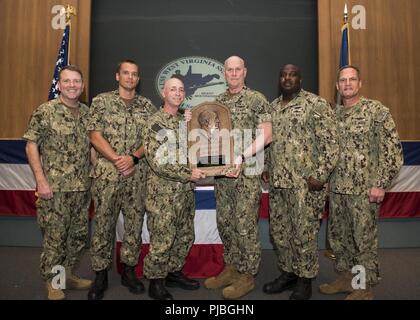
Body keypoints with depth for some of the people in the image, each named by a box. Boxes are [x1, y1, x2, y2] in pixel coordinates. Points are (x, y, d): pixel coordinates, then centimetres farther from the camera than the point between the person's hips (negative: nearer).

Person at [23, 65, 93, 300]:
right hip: (55, 187, -5)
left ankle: (68, 274, 33)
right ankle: (52, 281, 25)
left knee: (80, 235, 14)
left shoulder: (88, 113, 9)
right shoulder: (45, 111, -6)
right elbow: (31, 145, -7)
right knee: (55, 237, 5)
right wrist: (41, 180, -13)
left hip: (82, 187, 5)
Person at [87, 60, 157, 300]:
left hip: (138, 174, 2)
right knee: (104, 224, 4)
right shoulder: (101, 101, 4)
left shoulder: (147, 106, 10)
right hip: (107, 172, -2)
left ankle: (129, 270, 24)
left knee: (135, 223, 8)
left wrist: (134, 157, -12)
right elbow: (95, 136, -3)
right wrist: (117, 159, -13)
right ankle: (101, 275, 20)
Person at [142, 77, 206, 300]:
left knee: (185, 237, 15)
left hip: (186, 190, 7)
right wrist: (188, 174, -17)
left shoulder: (186, 120, 12)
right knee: (162, 240, 1)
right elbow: (157, 162, -18)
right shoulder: (155, 122, -9)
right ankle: (156, 283, 19)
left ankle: (174, 273, 33)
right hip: (163, 192, -7)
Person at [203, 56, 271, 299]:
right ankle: (231, 268, 29)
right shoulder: (218, 101, 14)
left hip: (247, 172, -6)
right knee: (225, 222, 12)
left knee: (245, 224, 0)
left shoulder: (257, 100, -3)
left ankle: (247, 276, 15)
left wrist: (242, 156, -19)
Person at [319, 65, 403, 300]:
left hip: (364, 189, -6)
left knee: (365, 239, 5)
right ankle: (346, 278, 34)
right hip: (337, 188, 6)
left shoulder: (376, 110, -6)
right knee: (339, 236, 15)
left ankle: (365, 288, 23)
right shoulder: (334, 113, 10)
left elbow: (393, 150, -9)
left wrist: (381, 185, -13)